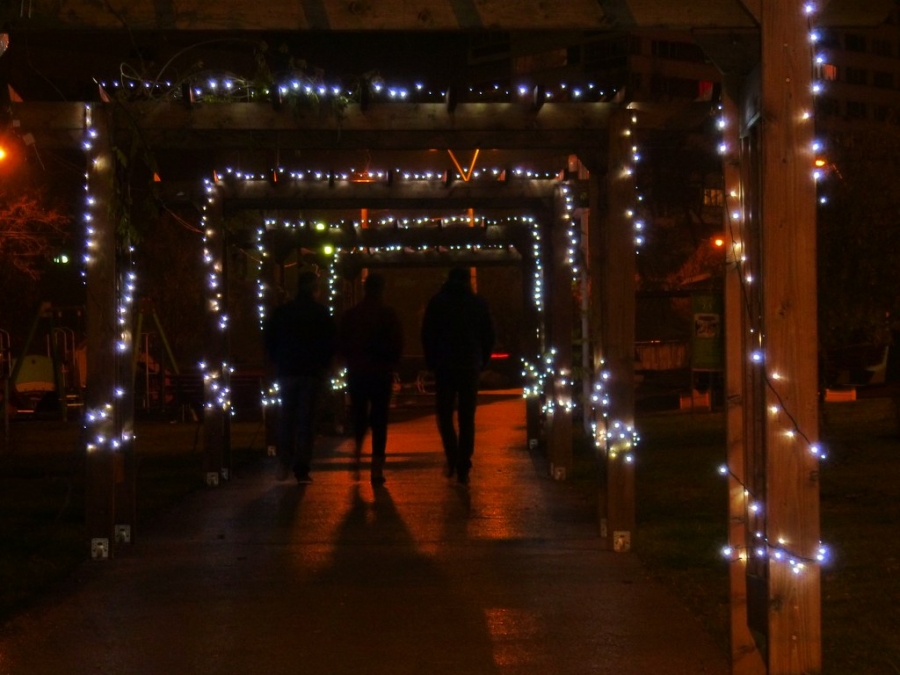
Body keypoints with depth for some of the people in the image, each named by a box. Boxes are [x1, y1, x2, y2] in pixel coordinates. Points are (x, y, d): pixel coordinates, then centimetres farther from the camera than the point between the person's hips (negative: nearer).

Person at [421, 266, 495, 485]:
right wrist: (481, 362, 13)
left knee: (444, 414, 11)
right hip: (470, 367, 1)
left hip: (444, 368, -1)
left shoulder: (436, 303, 1)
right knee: (467, 419, 5)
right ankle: (463, 468, 1)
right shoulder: (478, 304, 3)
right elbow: (488, 336, 5)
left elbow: (427, 336, 1)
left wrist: (432, 362, 9)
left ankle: (453, 459, -7)